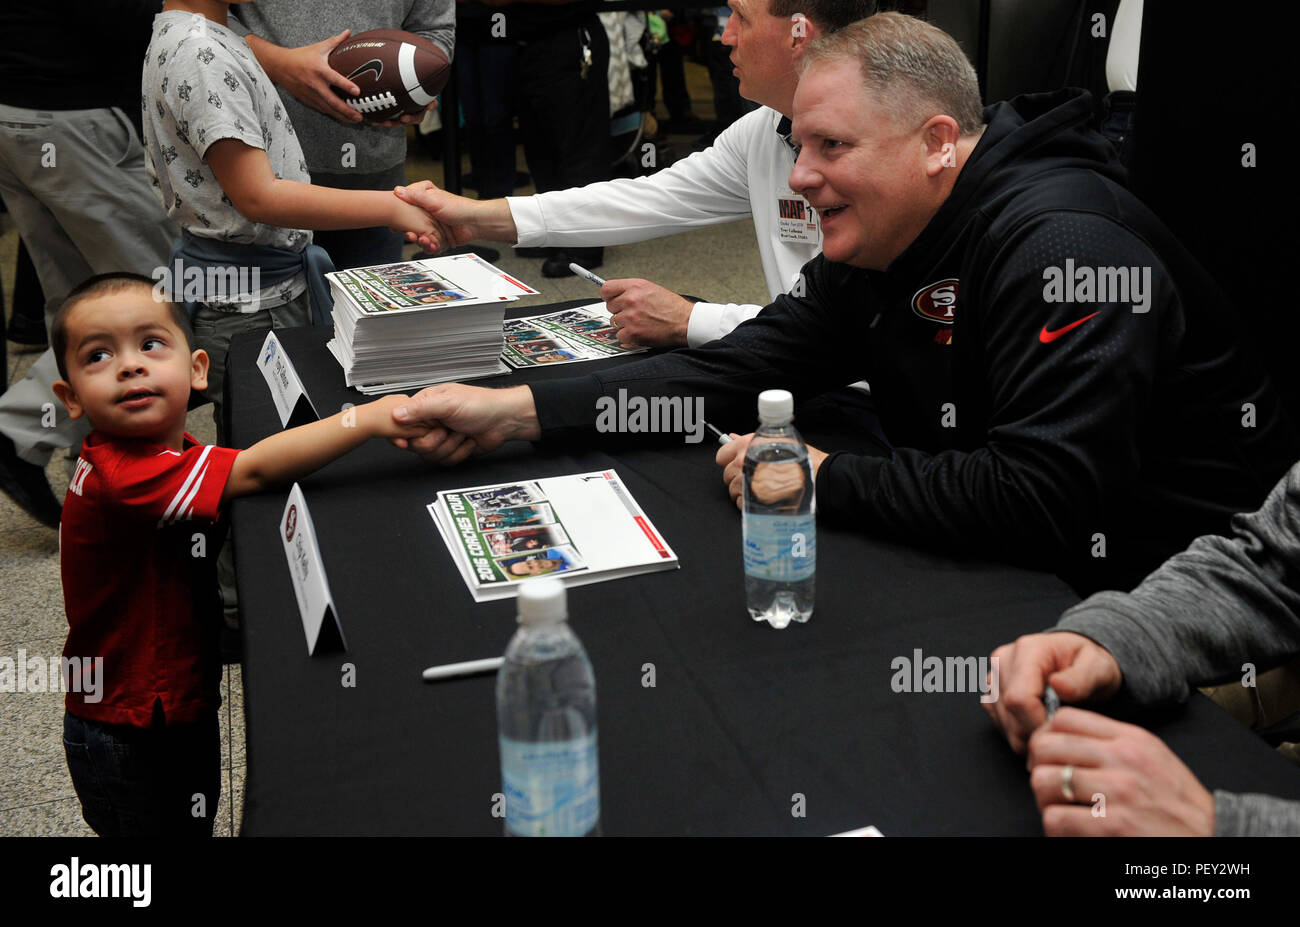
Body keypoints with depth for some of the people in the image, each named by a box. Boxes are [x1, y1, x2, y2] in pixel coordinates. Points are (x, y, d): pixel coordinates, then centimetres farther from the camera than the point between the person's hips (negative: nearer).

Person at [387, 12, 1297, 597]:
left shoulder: (1064, 245, -26)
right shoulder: (876, 249, 2)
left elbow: (1042, 498, -35)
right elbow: (745, 369, -1)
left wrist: (823, 479, -25)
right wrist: (514, 411, -9)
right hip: (1003, 565, 8)